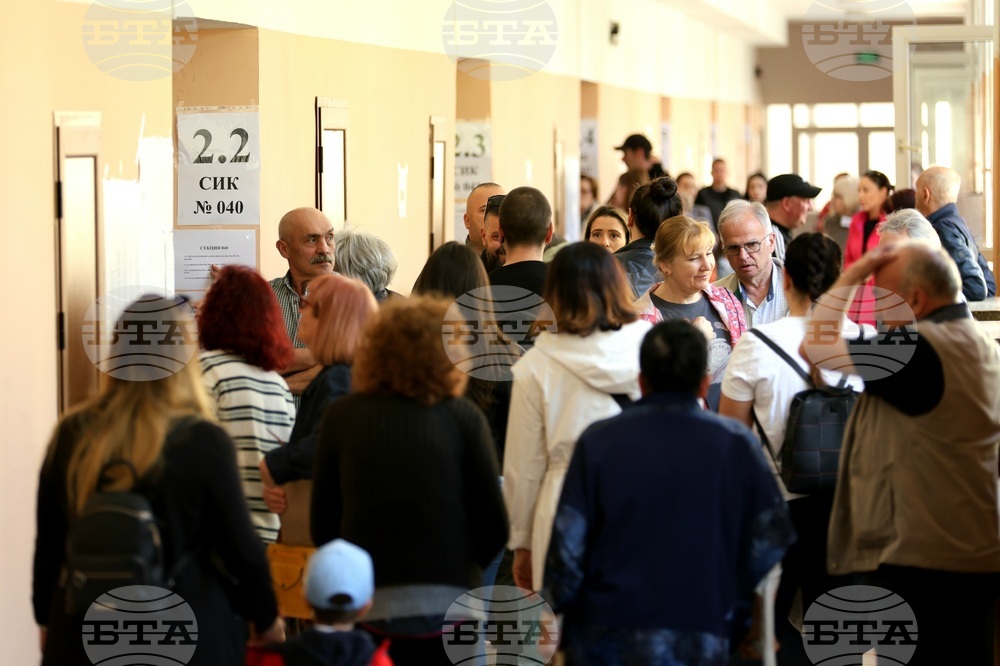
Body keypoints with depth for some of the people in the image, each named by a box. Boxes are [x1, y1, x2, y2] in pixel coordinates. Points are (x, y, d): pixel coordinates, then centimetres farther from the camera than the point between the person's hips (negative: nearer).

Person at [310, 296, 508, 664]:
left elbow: (322, 523, 3)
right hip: (445, 604, -1)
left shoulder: (341, 416, 2)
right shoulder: (463, 417, -4)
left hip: (363, 607, 1)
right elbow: (493, 524, -5)